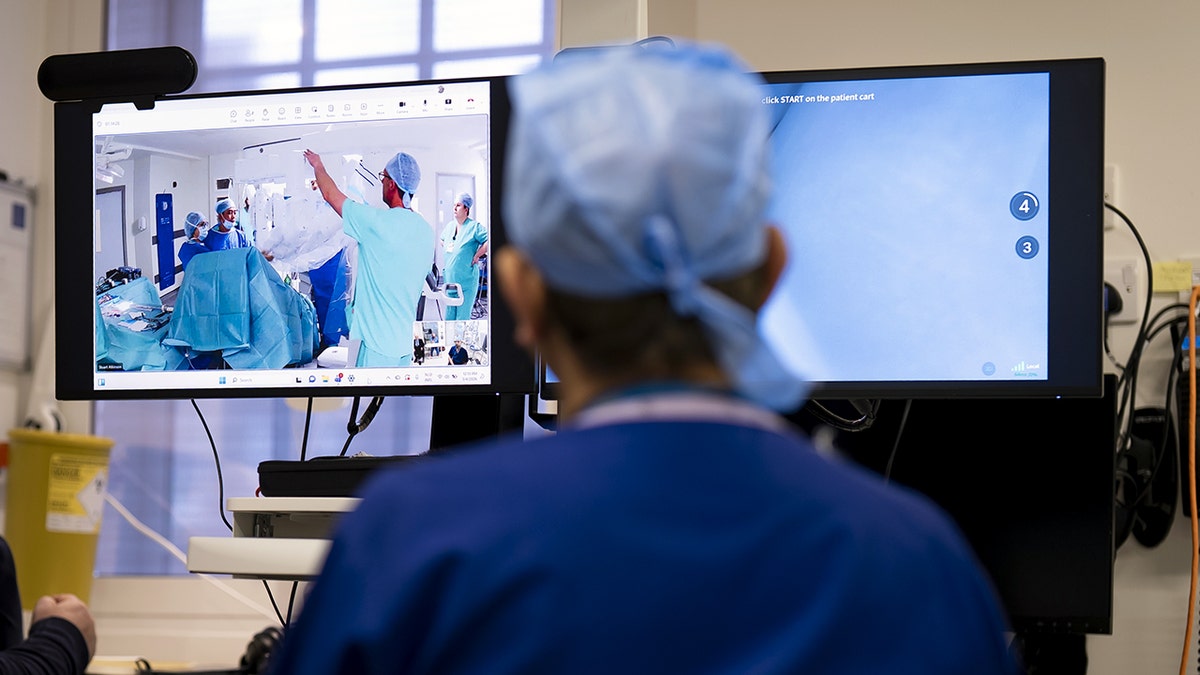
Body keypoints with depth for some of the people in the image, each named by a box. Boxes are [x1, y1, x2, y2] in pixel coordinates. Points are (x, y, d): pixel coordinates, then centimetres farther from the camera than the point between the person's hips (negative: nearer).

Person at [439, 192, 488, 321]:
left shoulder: (474, 227, -9)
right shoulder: (449, 226, 12)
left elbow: (489, 241, -19)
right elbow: (442, 241, 33)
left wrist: (477, 255, -14)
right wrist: (447, 249, 15)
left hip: (467, 280, -7)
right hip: (450, 279, 7)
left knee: (463, 317, -5)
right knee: (449, 316, 10)